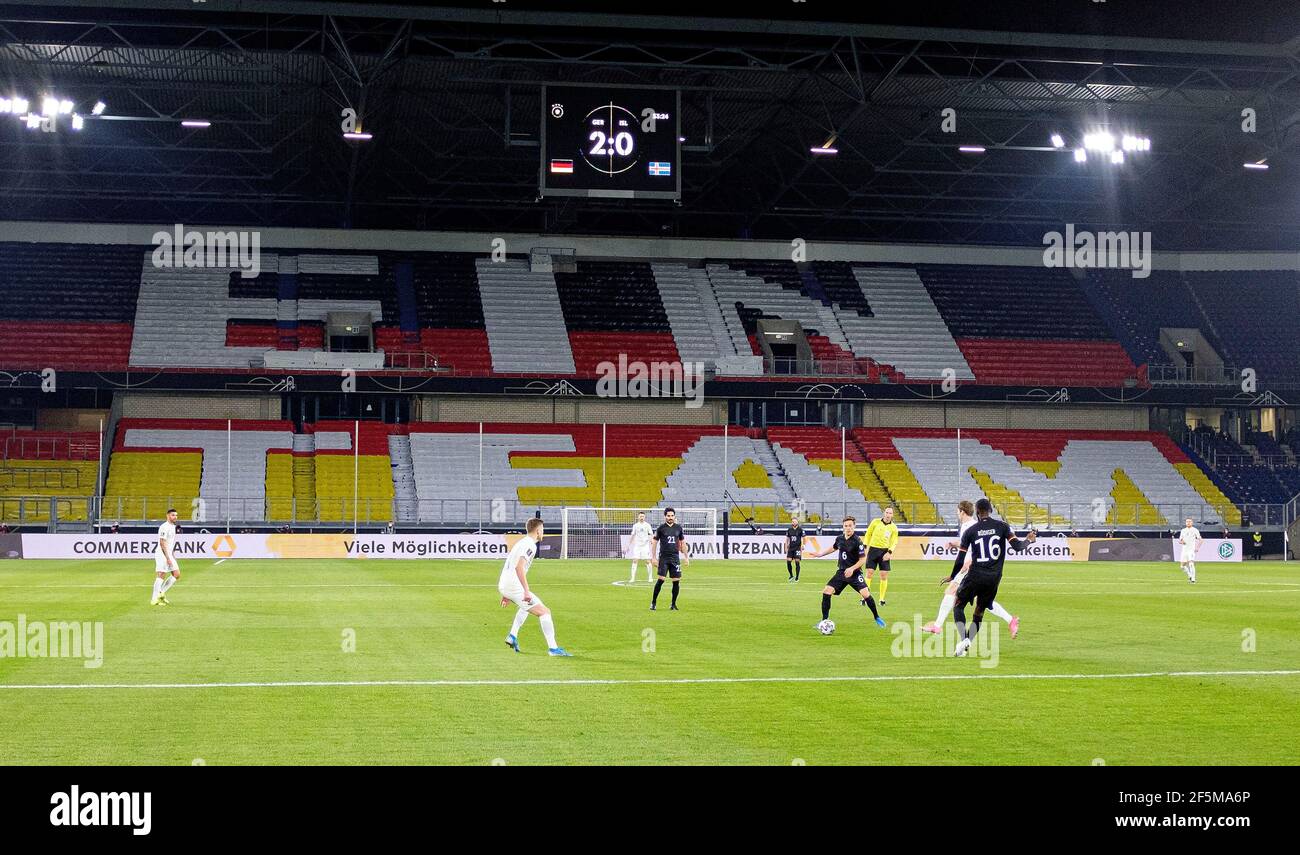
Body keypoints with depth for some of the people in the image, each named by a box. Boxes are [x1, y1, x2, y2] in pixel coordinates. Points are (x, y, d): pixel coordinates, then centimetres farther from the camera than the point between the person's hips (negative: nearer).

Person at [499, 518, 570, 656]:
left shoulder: (521, 543, 21)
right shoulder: (530, 545, -10)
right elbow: (519, 567, -25)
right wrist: (526, 591, -28)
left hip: (503, 585, 10)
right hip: (514, 586, -10)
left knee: (526, 606, 35)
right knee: (544, 612, -7)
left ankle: (512, 636, 25)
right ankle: (553, 648, -12)